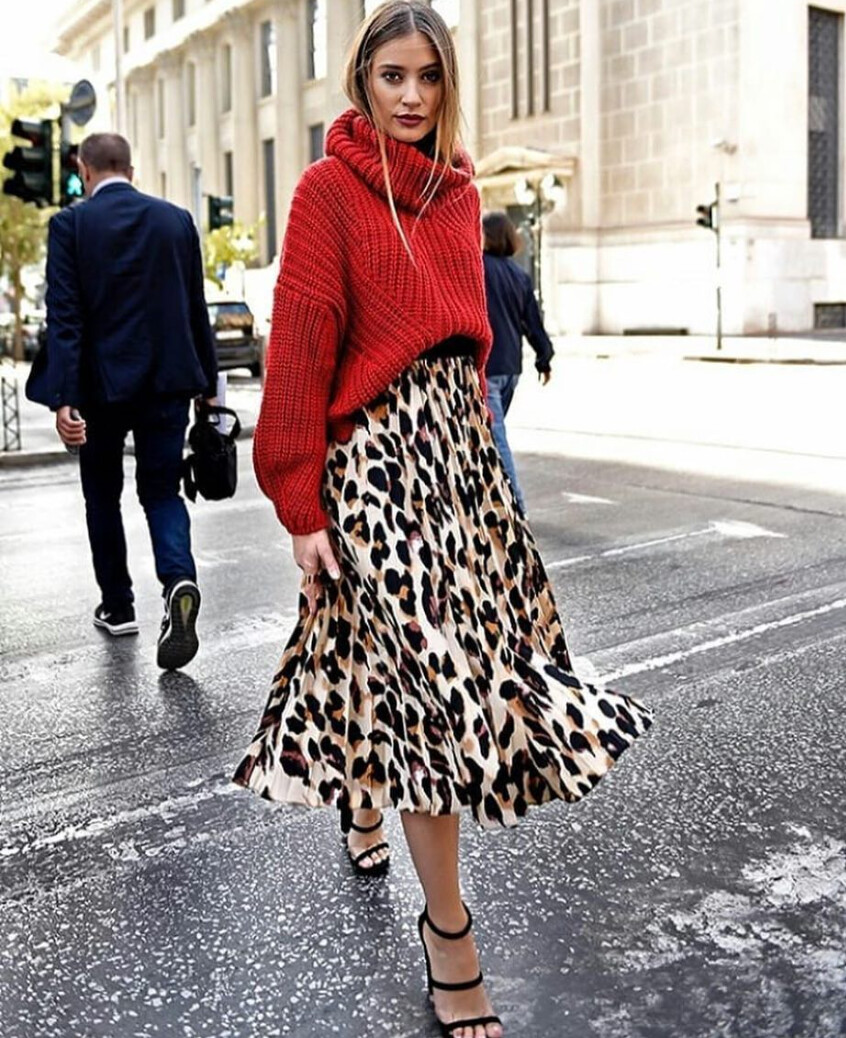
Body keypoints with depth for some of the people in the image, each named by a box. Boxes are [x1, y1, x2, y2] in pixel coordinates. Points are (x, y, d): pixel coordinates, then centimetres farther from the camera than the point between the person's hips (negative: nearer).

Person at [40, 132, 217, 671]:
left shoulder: (71, 224, -4)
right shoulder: (176, 219, 3)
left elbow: (64, 316, -11)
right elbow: (196, 309, 6)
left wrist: (62, 397, -14)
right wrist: (207, 382, 14)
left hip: (101, 384, -2)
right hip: (167, 382, 2)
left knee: (103, 494, 16)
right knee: (162, 490, 9)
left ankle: (118, 606, 25)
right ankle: (180, 582, -18)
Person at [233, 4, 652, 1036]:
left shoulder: (457, 192, 12)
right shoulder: (328, 189, -6)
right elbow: (301, 345, -11)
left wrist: (475, 439, 17)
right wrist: (301, 504, -14)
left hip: (458, 442, 7)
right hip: (376, 454, -7)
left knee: (410, 663, 13)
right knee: (427, 677, -8)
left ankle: (363, 803, 43)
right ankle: (448, 935, 3)